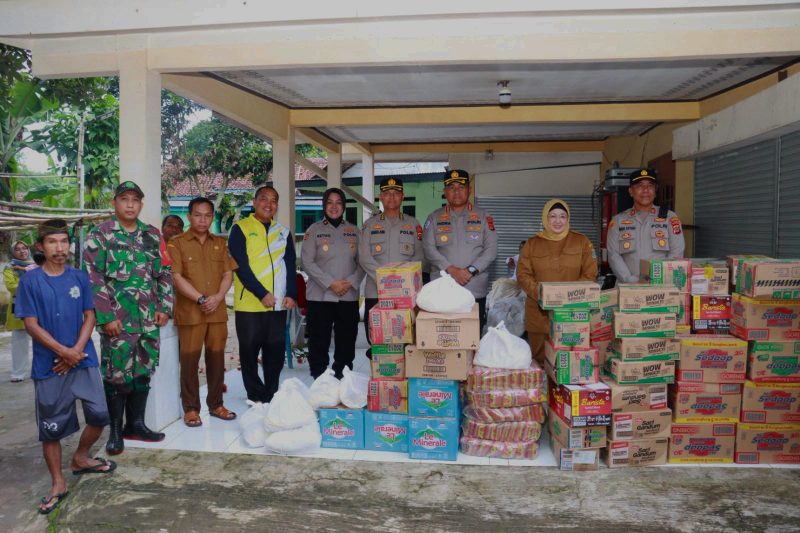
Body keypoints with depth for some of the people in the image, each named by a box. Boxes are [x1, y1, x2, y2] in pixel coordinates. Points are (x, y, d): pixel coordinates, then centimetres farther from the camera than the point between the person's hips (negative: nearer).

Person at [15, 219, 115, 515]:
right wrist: (64, 352, -15)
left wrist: (76, 351, -11)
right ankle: (58, 483, 22)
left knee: (100, 415, 3)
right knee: (51, 427, 6)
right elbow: (31, 324, -8)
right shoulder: (30, 280, -5)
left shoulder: (80, 277, 2)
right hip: (48, 366, -2)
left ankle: (80, 458, 31)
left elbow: (89, 317, 2)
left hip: (84, 360, 2)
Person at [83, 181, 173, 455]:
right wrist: (106, 317, -13)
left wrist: (164, 307, 4)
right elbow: (93, 277, -8)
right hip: (117, 318, -4)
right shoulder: (100, 234, -2)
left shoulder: (153, 235, 11)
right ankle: (115, 430, 16)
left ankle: (136, 423, 24)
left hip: (149, 318, 4)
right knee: (117, 372, 1)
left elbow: (164, 273, 13)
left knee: (143, 370, 10)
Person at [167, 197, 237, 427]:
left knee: (216, 358, 9)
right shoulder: (176, 243, 0)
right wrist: (201, 299, -15)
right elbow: (177, 278, -9)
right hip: (190, 311, -4)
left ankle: (216, 404, 20)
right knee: (190, 360, 1)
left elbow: (228, 274, 8)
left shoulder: (220, 243, 13)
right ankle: (191, 408, 11)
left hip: (217, 311, 4)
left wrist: (217, 297, -9)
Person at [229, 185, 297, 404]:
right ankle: (256, 397, 18)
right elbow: (241, 265, -9)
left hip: (279, 304, 4)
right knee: (249, 352, 5)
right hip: (249, 303, -3)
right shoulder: (240, 229, 0)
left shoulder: (283, 232, 13)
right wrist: (261, 293, -15)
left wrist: (291, 294, -4)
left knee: (276, 351, 8)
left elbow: (290, 266, 10)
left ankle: (272, 396, 20)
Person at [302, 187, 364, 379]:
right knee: (319, 342, 0)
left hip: (349, 296, 3)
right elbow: (307, 262, -4)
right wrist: (331, 283, -13)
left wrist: (351, 282, -9)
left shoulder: (354, 231, 11)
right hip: (320, 296, -2)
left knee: (347, 341, 8)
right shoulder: (314, 230, 3)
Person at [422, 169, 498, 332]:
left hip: (476, 291, 0)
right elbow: (428, 248, -1)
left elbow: (491, 248, 1)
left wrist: (471, 270, -12)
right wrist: (451, 269, -14)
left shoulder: (483, 216, 9)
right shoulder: (434, 218, 10)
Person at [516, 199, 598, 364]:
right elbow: (523, 274, 2)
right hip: (539, 312, 1)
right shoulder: (532, 243, 7)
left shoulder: (581, 241, 6)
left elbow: (590, 273, 2)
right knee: (539, 359, 4)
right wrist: (540, 293, -15)